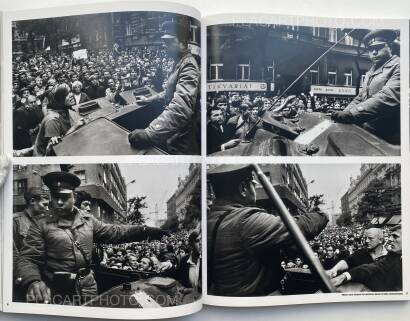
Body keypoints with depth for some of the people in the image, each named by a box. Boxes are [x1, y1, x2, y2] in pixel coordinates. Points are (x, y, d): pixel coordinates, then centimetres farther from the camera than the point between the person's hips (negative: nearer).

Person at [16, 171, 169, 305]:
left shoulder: (88, 220, 6)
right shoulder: (40, 226, -6)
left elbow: (114, 232, 8)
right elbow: (27, 258, -12)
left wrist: (145, 231, -2)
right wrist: (33, 281, -34)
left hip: (88, 289, 4)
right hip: (57, 294, -4)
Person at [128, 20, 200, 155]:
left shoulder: (188, 66, -24)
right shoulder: (180, 62, 11)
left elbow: (180, 109, -39)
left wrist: (149, 134, -45)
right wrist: (150, 99, 17)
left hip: (182, 142, -10)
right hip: (172, 136, 10)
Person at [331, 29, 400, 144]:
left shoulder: (398, 66, -9)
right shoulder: (371, 72, 20)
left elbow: (388, 98, -24)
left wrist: (350, 114, -29)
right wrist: (342, 114, 6)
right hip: (367, 132, 8)